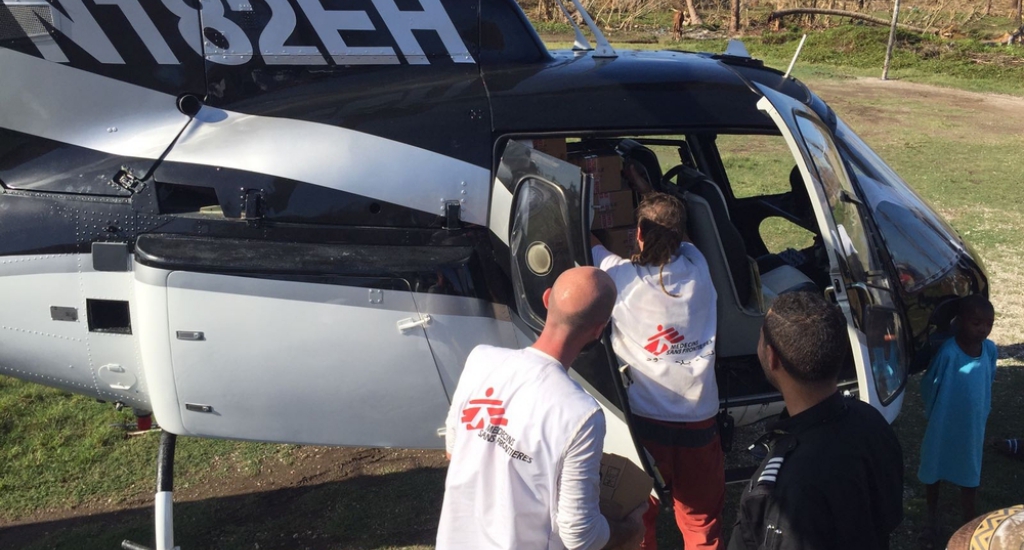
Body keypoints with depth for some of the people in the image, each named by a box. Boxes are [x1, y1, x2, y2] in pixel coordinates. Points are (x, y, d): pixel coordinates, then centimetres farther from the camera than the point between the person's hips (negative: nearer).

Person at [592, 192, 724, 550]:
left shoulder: (620, 277, -12)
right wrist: (647, 192, 31)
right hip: (700, 417, 2)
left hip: (646, 418, -2)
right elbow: (675, 236, 19)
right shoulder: (697, 267, -3)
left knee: (638, 519, 18)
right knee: (701, 521, 18)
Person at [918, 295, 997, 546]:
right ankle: (933, 524, 38)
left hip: (972, 430, 3)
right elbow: (928, 386, -13)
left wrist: (981, 422, 12)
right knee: (932, 476, 16)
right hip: (943, 430, -3)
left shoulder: (990, 350, -11)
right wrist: (935, 415, 2)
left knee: (970, 480, 18)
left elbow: (986, 386, 6)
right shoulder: (948, 352, -27)